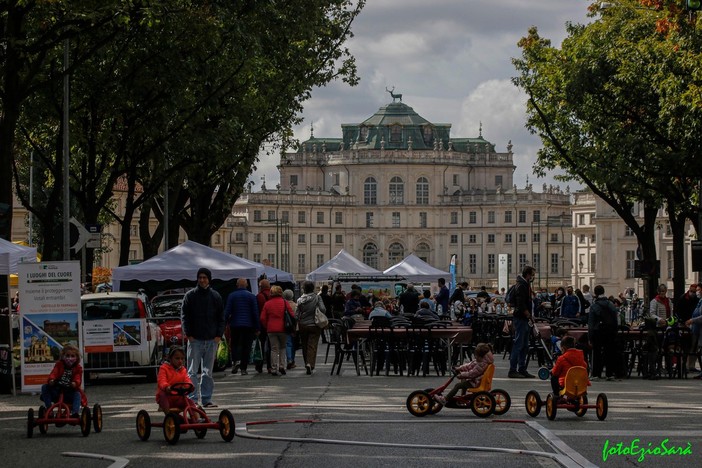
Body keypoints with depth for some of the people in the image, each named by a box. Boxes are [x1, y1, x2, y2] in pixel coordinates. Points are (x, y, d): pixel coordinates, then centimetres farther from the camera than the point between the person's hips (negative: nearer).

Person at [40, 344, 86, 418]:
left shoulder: (78, 368, 2)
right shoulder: (59, 364, 6)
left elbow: (78, 379, -14)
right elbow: (54, 373, -12)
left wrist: (75, 383, -40)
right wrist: (51, 380, -36)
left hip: (70, 391, -1)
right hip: (56, 391, 2)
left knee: (77, 394, -31)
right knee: (44, 387, -20)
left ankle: (75, 413, -44)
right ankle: (48, 408, -21)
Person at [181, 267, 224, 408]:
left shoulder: (215, 296, 10)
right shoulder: (190, 295, 3)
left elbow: (221, 317, 12)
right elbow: (184, 315, 2)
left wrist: (219, 334, 1)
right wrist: (188, 333, -8)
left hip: (211, 339, 2)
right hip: (195, 339, -2)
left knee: (208, 372, 6)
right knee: (192, 371, -4)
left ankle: (206, 399, 10)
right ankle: (192, 399, -3)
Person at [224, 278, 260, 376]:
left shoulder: (231, 296, 1)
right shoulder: (252, 296, 1)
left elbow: (227, 312, -3)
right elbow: (255, 313, -1)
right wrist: (257, 327, 3)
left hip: (235, 325, 0)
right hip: (248, 326, 0)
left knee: (234, 344, 11)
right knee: (246, 346, 4)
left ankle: (235, 360, -15)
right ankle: (243, 368, 2)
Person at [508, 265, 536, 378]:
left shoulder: (525, 284, 17)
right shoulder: (521, 286, -15)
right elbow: (521, 305, -22)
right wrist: (529, 315, -15)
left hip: (524, 319, 10)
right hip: (520, 319, -10)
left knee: (525, 346, 11)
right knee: (518, 345, -8)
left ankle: (522, 369, 15)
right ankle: (512, 370, -6)